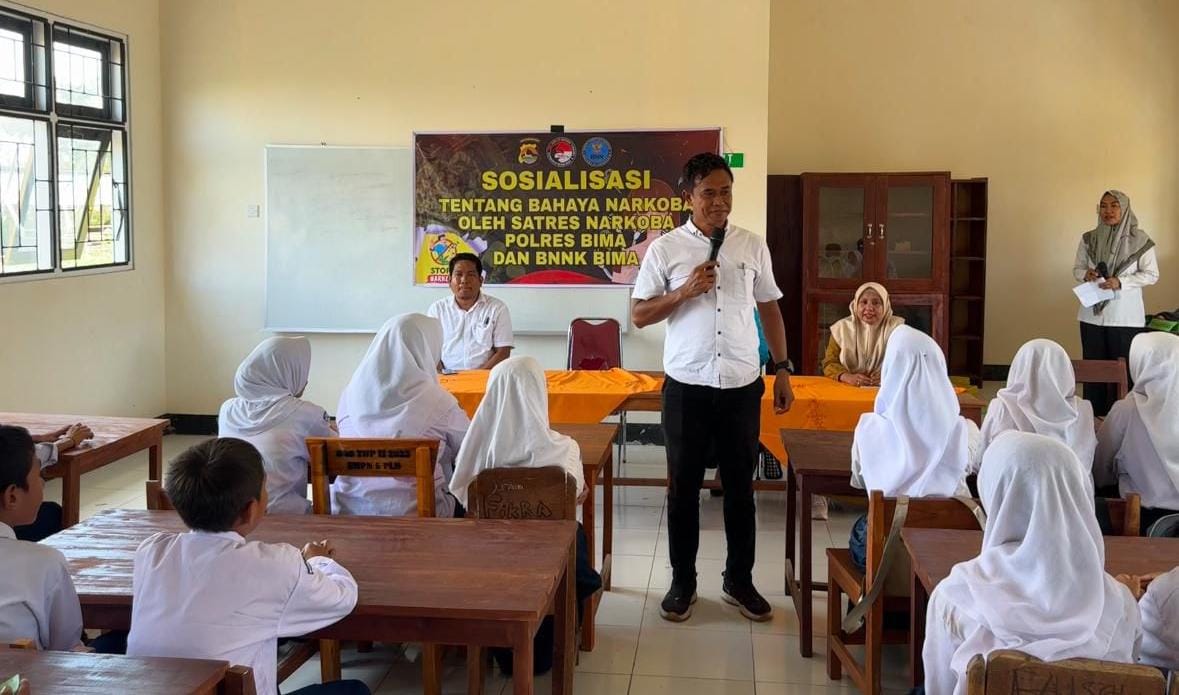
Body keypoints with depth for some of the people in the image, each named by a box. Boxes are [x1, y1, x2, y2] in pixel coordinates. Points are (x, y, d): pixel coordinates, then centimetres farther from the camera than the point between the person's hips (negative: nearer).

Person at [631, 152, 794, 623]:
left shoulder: (753, 246, 5)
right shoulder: (665, 248, -2)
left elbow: (769, 308, 13)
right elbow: (638, 315, -1)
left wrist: (782, 368, 8)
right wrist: (685, 292, -15)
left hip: (742, 385, 2)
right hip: (686, 386, -2)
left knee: (740, 486, 10)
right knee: (684, 487, 7)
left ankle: (739, 580, 24)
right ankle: (682, 581, 21)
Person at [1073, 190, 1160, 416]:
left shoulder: (1140, 240, -5)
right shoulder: (1089, 238, 4)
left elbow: (1151, 274, -3)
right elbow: (1077, 269, 11)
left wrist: (1120, 282, -17)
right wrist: (1086, 274, -13)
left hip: (1125, 316, -3)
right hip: (1093, 313, 3)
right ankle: (1094, 415, 16)